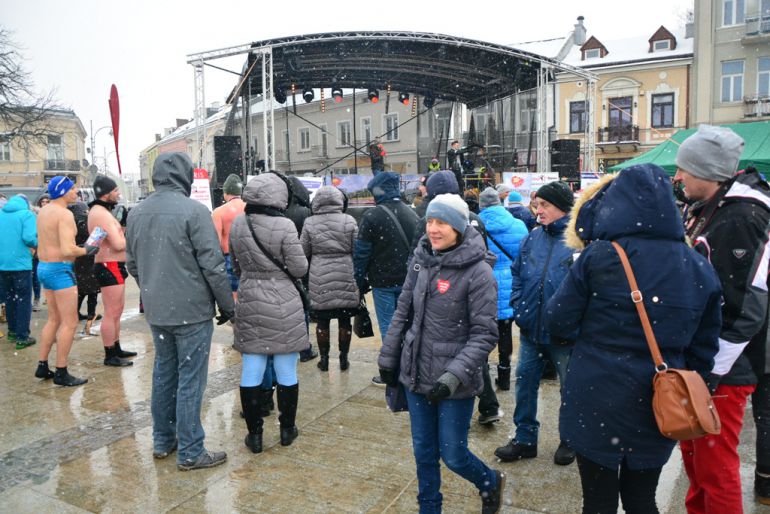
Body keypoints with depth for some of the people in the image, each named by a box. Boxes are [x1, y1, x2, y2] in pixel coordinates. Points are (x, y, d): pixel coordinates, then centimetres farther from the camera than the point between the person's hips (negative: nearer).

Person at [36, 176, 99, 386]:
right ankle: (61, 373, 3)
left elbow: (41, 243, 19)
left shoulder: (43, 211, 12)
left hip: (44, 267, 10)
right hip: (60, 269, -10)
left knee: (54, 320, 19)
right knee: (70, 323, -2)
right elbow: (68, 250, -26)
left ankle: (42, 366, 25)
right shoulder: (64, 214, -18)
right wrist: (86, 250, -10)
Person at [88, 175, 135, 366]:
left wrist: (123, 228, 2)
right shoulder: (101, 213, -17)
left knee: (116, 312, 19)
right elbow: (118, 244, -24)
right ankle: (110, 356, 4)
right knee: (111, 314, -4)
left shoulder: (101, 211, 16)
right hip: (110, 268, -11)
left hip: (113, 267, 11)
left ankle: (116, 349, 30)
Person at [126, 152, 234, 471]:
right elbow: (212, 264, -16)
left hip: (155, 311, 7)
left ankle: (163, 441, 31)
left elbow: (132, 263, 14)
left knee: (164, 373, 19)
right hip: (191, 311, -7)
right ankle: (190, 452, 11)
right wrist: (227, 304, -6)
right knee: (190, 381, 2)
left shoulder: (137, 213, 7)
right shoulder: (194, 210, -15)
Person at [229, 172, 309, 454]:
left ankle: (254, 434, 19)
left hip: (249, 303, 4)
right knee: (286, 370, 10)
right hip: (283, 306, -4)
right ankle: (287, 429, 24)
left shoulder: (237, 224, 0)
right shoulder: (284, 226, -16)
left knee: (251, 370, 10)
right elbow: (299, 269, -11)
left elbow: (236, 265, 12)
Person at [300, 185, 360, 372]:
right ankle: (343, 358, 21)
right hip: (346, 279, 0)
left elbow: (303, 251, 3)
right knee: (344, 321, 11)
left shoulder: (310, 223, -4)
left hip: (320, 281, 0)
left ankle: (324, 358, 20)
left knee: (322, 321, 11)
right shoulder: (349, 221, -5)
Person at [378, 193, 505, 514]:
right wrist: (388, 357, 12)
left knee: (453, 456, 7)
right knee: (423, 452, 16)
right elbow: (403, 312, 10)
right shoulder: (421, 260, 1)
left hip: (455, 384, -5)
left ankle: (490, 483, 39)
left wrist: (454, 376, -22)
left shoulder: (477, 272, -15)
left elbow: (484, 334, -15)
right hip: (416, 375, 5)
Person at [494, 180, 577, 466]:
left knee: (570, 386, 13)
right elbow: (517, 274, 11)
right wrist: (518, 308, 0)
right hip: (531, 328, 5)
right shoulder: (533, 238, 4)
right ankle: (525, 439, 28)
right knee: (525, 381, 12)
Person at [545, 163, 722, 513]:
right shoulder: (700, 268, 0)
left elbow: (558, 323, -9)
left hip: (596, 406, -4)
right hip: (657, 411, 4)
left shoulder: (598, 256, -14)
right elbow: (702, 350, 7)